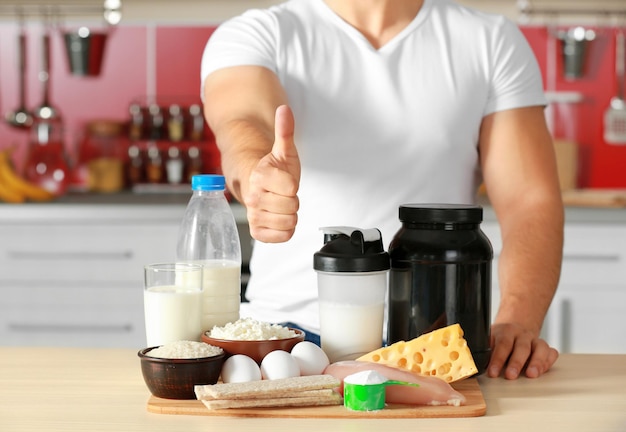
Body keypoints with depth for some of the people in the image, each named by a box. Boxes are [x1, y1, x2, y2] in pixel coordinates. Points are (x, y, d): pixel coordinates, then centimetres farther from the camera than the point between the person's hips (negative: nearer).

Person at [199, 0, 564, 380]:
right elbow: (244, 121, -19)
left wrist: (518, 322, -18)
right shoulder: (254, 36, 4)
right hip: (290, 328, 0)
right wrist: (256, 174, -44)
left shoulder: (492, 43, 8)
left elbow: (531, 200, 0)